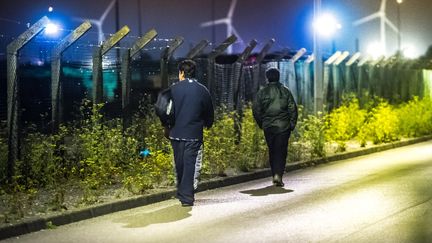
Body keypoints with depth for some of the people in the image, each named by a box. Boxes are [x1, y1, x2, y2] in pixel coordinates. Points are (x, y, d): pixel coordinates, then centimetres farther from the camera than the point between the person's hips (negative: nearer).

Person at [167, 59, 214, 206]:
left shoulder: (174, 89, -3)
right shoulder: (202, 90, -1)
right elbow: (209, 113, 7)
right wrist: (207, 124, 27)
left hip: (176, 133, 1)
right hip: (194, 134, -1)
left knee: (179, 165, 15)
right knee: (191, 164, 0)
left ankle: (181, 193, 28)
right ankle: (187, 197, -5)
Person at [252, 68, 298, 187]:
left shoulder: (261, 92, 2)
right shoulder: (285, 91, 0)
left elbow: (256, 110, 3)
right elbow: (293, 108, -3)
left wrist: (261, 124, 15)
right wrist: (292, 124, 4)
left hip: (268, 127, 2)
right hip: (283, 126, -2)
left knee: (272, 151, 13)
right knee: (281, 151, -2)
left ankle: (275, 175, 16)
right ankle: (278, 175, -17)